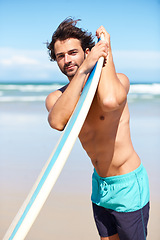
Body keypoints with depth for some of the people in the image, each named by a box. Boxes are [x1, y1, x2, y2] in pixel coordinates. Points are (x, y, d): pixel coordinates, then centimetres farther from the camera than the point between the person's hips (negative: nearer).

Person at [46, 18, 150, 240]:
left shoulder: (119, 80, -15)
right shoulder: (56, 97, -5)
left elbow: (109, 101, -42)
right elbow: (58, 121, -31)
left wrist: (107, 50, -26)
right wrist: (84, 69, -32)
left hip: (128, 184, -5)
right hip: (99, 183, 5)